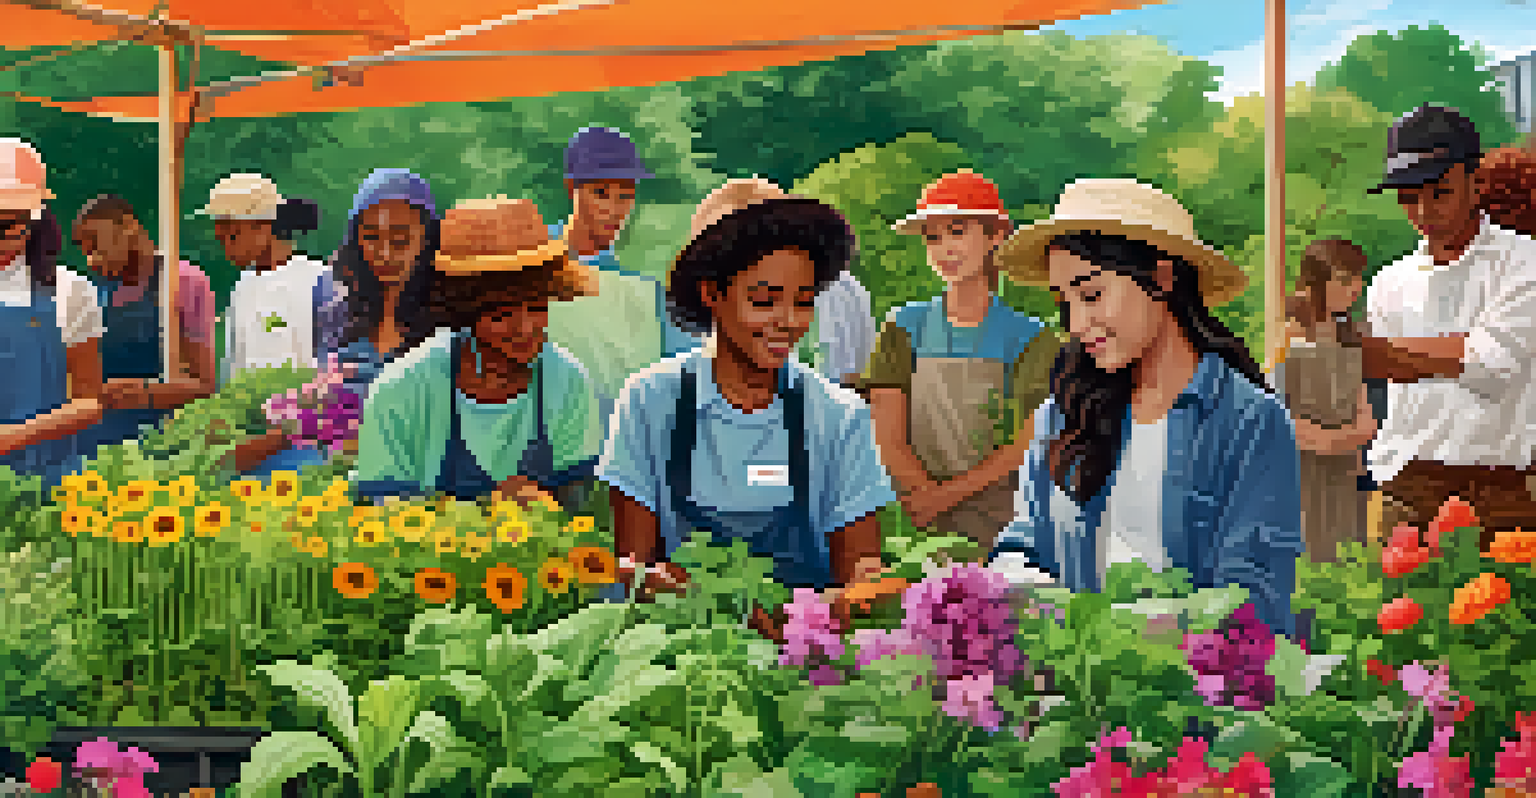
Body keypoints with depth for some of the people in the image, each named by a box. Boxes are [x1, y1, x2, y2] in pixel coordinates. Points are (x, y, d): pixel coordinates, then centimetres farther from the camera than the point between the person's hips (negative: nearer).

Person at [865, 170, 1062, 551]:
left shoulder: (1028, 337, 5)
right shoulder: (906, 327, 10)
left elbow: (1027, 445, -4)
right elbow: (889, 440, 3)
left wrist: (947, 494, -13)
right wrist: (927, 494, -13)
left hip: (999, 518, -1)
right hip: (916, 522, 1)